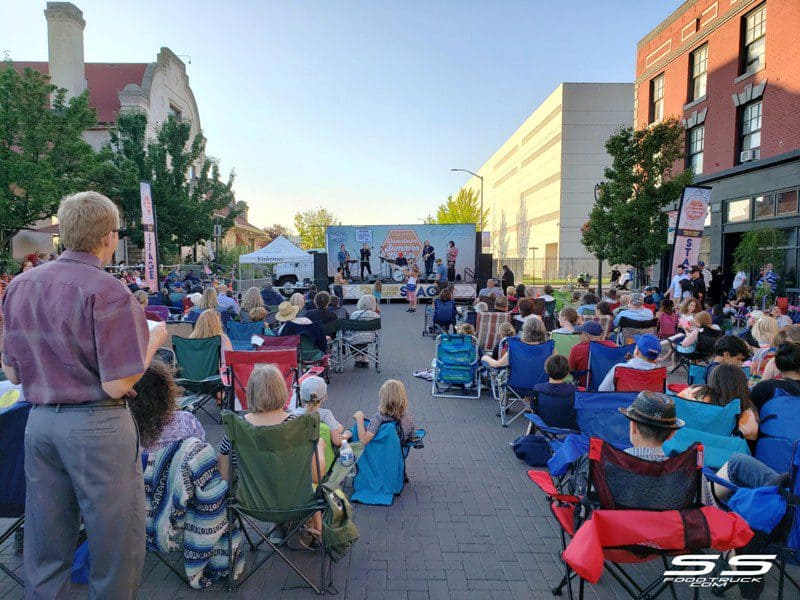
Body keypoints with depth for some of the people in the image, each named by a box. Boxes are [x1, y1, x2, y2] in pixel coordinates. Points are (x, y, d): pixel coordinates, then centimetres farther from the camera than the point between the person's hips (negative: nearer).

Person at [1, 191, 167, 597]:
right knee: (117, 545, 10)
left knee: (45, 547, 20)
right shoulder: (108, 292, -17)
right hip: (98, 426, -7)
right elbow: (117, 384, -17)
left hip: (40, 422, 7)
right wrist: (153, 340, -3)